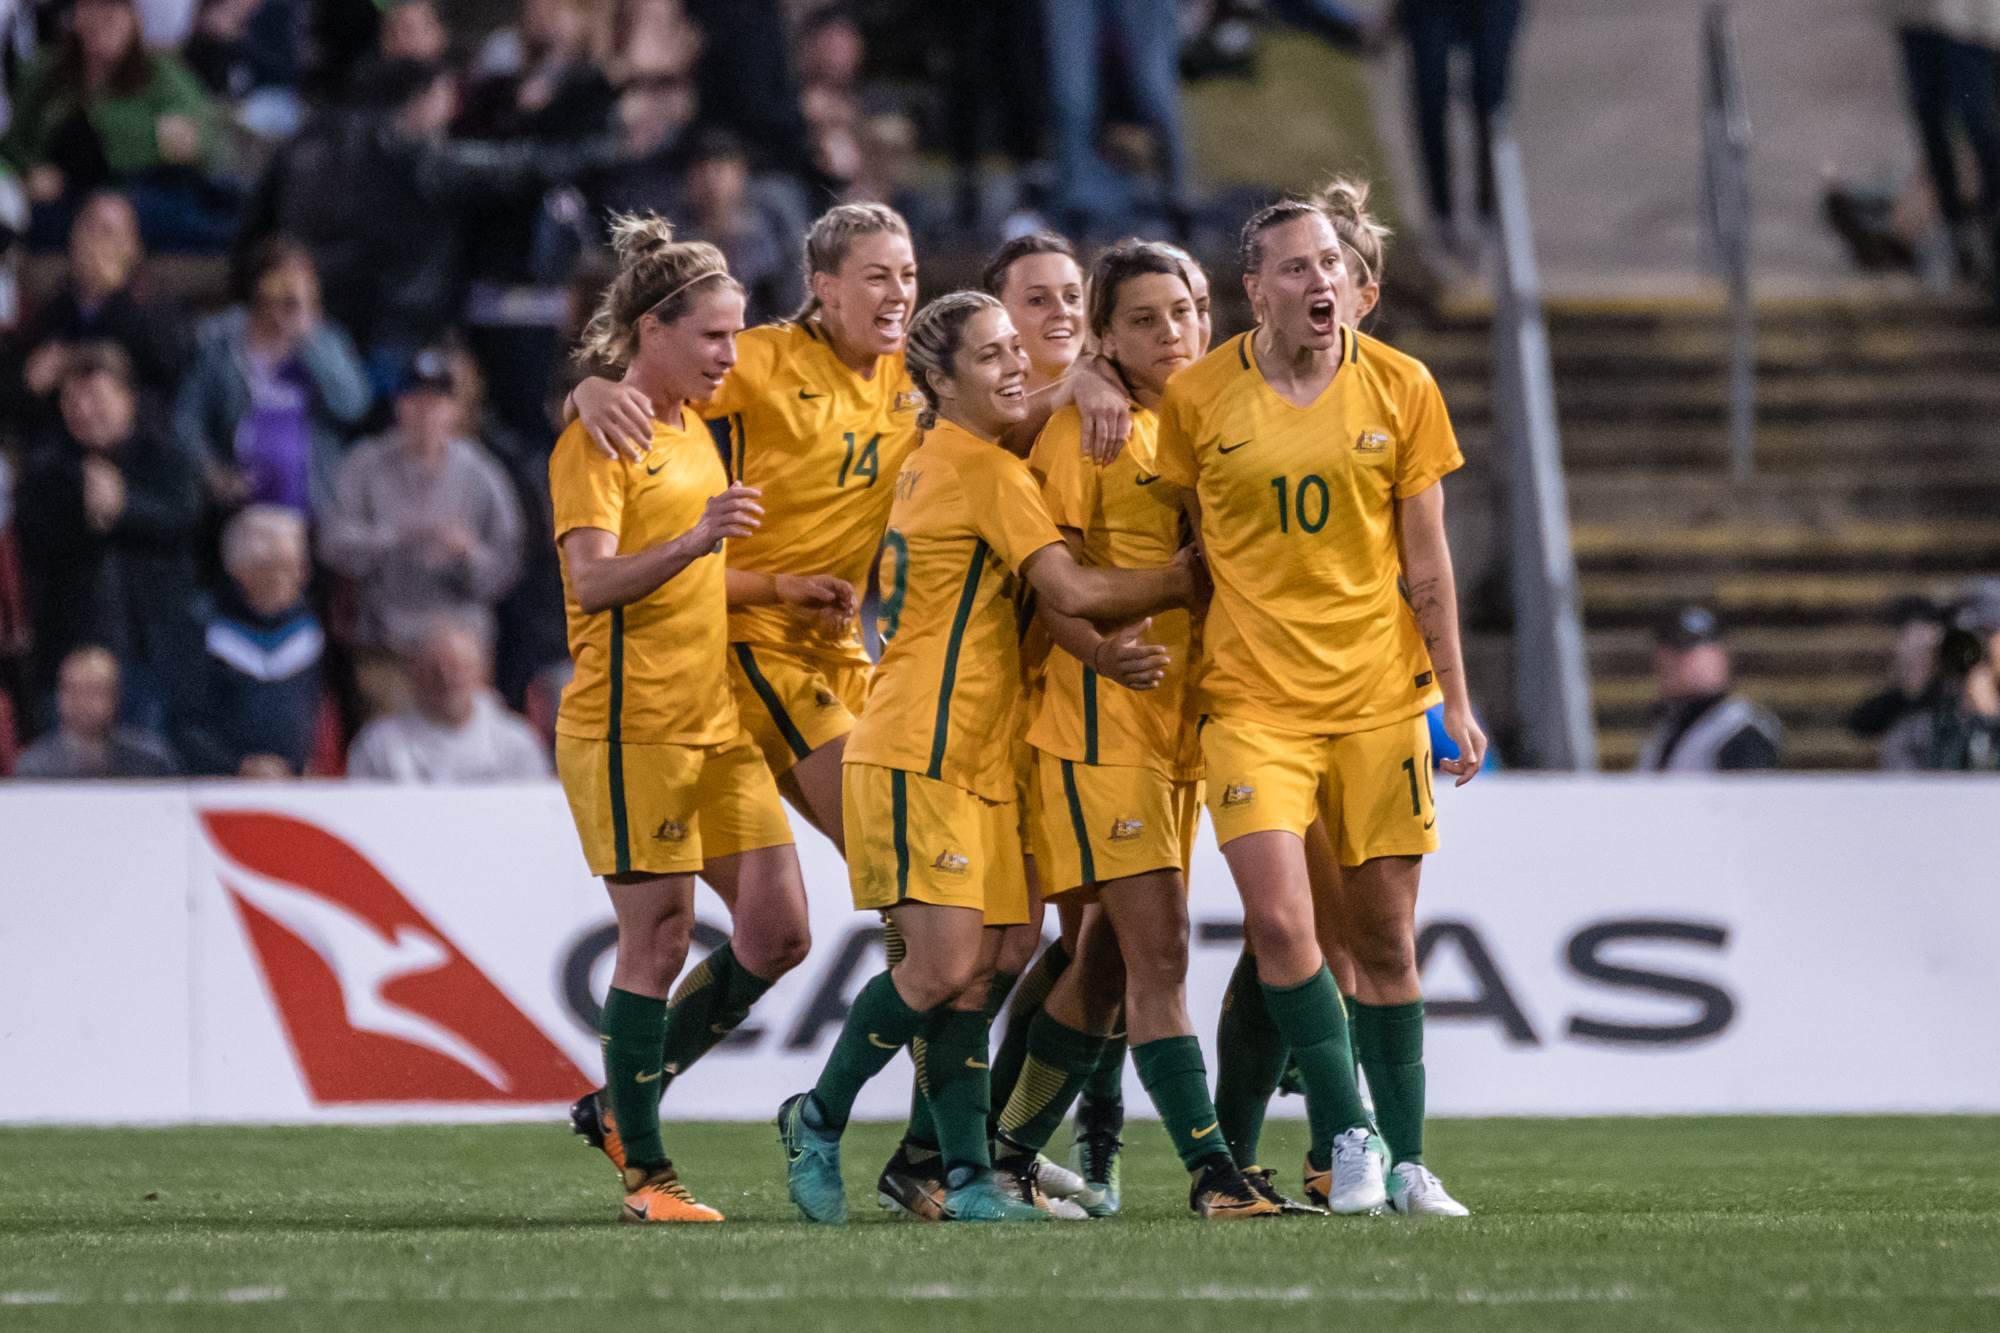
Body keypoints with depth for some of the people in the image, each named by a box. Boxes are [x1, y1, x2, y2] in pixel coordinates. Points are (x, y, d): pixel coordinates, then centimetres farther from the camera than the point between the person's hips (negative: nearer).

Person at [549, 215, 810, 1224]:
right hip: (628, 721, -8)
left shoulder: (697, 434, 18)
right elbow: (594, 581, -23)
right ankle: (644, 1171, 1)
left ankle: (622, 1105, 16)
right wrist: (694, 542, -37)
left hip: (716, 720, 8)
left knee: (778, 930, 3)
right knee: (660, 935, -7)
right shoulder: (597, 439, -8)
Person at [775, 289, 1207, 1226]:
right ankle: (818, 1121, 2)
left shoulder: (938, 461, 17)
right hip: (919, 754, -10)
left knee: (974, 974, 2)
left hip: (976, 759, 10)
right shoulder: (985, 471, -11)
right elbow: (1072, 592, -17)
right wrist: (1185, 581, -6)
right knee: (943, 965, -14)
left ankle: (967, 1175, -1)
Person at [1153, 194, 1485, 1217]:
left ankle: (1403, 1160, 16)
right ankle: (1346, 1138, -3)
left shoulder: (1400, 388, 1)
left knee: (1384, 933, 5)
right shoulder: (1195, 398, -2)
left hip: (1380, 696, 1)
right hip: (1253, 699, -1)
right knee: (1279, 920, -16)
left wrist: (1454, 699, 5)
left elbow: (1425, 561, 6)